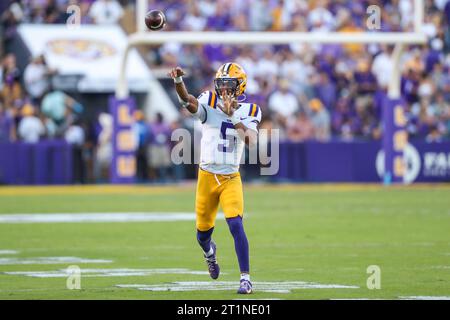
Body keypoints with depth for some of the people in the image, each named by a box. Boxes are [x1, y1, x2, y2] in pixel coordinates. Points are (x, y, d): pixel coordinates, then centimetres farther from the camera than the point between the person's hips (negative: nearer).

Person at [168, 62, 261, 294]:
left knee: (236, 225, -18)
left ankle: (245, 278, -12)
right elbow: (188, 102, -27)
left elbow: (251, 141, -18)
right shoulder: (209, 103, -5)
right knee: (203, 233, 12)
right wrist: (178, 81, -46)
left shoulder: (249, 111, -1)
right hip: (207, 177, 1)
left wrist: (232, 116, -23)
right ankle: (209, 252, 48)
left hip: (231, 179, -1)